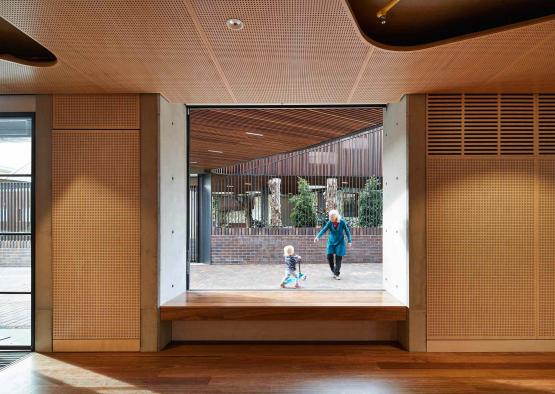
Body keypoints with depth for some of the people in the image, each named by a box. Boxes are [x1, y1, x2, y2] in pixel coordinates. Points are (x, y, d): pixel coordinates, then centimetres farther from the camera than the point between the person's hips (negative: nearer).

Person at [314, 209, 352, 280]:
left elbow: (347, 231, -3)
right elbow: (324, 230, -16)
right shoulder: (330, 222, -8)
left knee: (338, 258, -3)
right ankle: (333, 270, 17)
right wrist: (318, 237, -31)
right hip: (331, 242, 2)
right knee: (329, 256, -7)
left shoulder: (342, 222, -11)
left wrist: (349, 241, -7)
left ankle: (336, 274, 9)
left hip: (340, 242, -2)